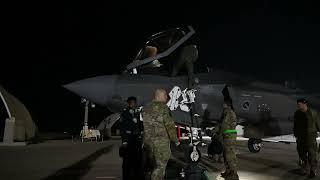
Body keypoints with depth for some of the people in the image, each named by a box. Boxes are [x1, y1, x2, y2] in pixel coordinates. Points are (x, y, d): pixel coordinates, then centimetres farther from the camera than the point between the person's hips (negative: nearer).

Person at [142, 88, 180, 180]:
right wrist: (175, 140, -3)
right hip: (161, 141, -7)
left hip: (147, 141, 7)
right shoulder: (163, 107, -12)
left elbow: (145, 124, 13)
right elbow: (169, 125, -13)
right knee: (160, 166, 2)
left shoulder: (146, 108, 11)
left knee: (150, 165, 18)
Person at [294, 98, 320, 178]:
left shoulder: (312, 113, -6)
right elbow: (295, 125, 12)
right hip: (300, 137, 4)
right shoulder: (297, 113, 5)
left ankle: (313, 171, 5)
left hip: (311, 136, -4)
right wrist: (295, 135, 12)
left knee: (312, 153, -6)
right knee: (302, 153, 9)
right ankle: (304, 169, 23)